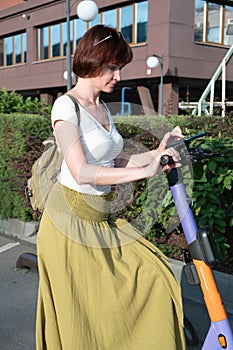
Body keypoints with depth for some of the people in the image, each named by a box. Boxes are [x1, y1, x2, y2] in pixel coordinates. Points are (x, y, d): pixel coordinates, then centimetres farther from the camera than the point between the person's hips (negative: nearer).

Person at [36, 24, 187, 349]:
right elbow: (81, 172, -25)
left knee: (153, 277, 5)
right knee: (78, 311, 4)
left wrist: (156, 153, -2)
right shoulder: (66, 106, -14)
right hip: (70, 219, -8)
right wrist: (144, 171, -25)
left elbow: (114, 163, 10)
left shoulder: (103, 109, 11)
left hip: (101, 219, 8)